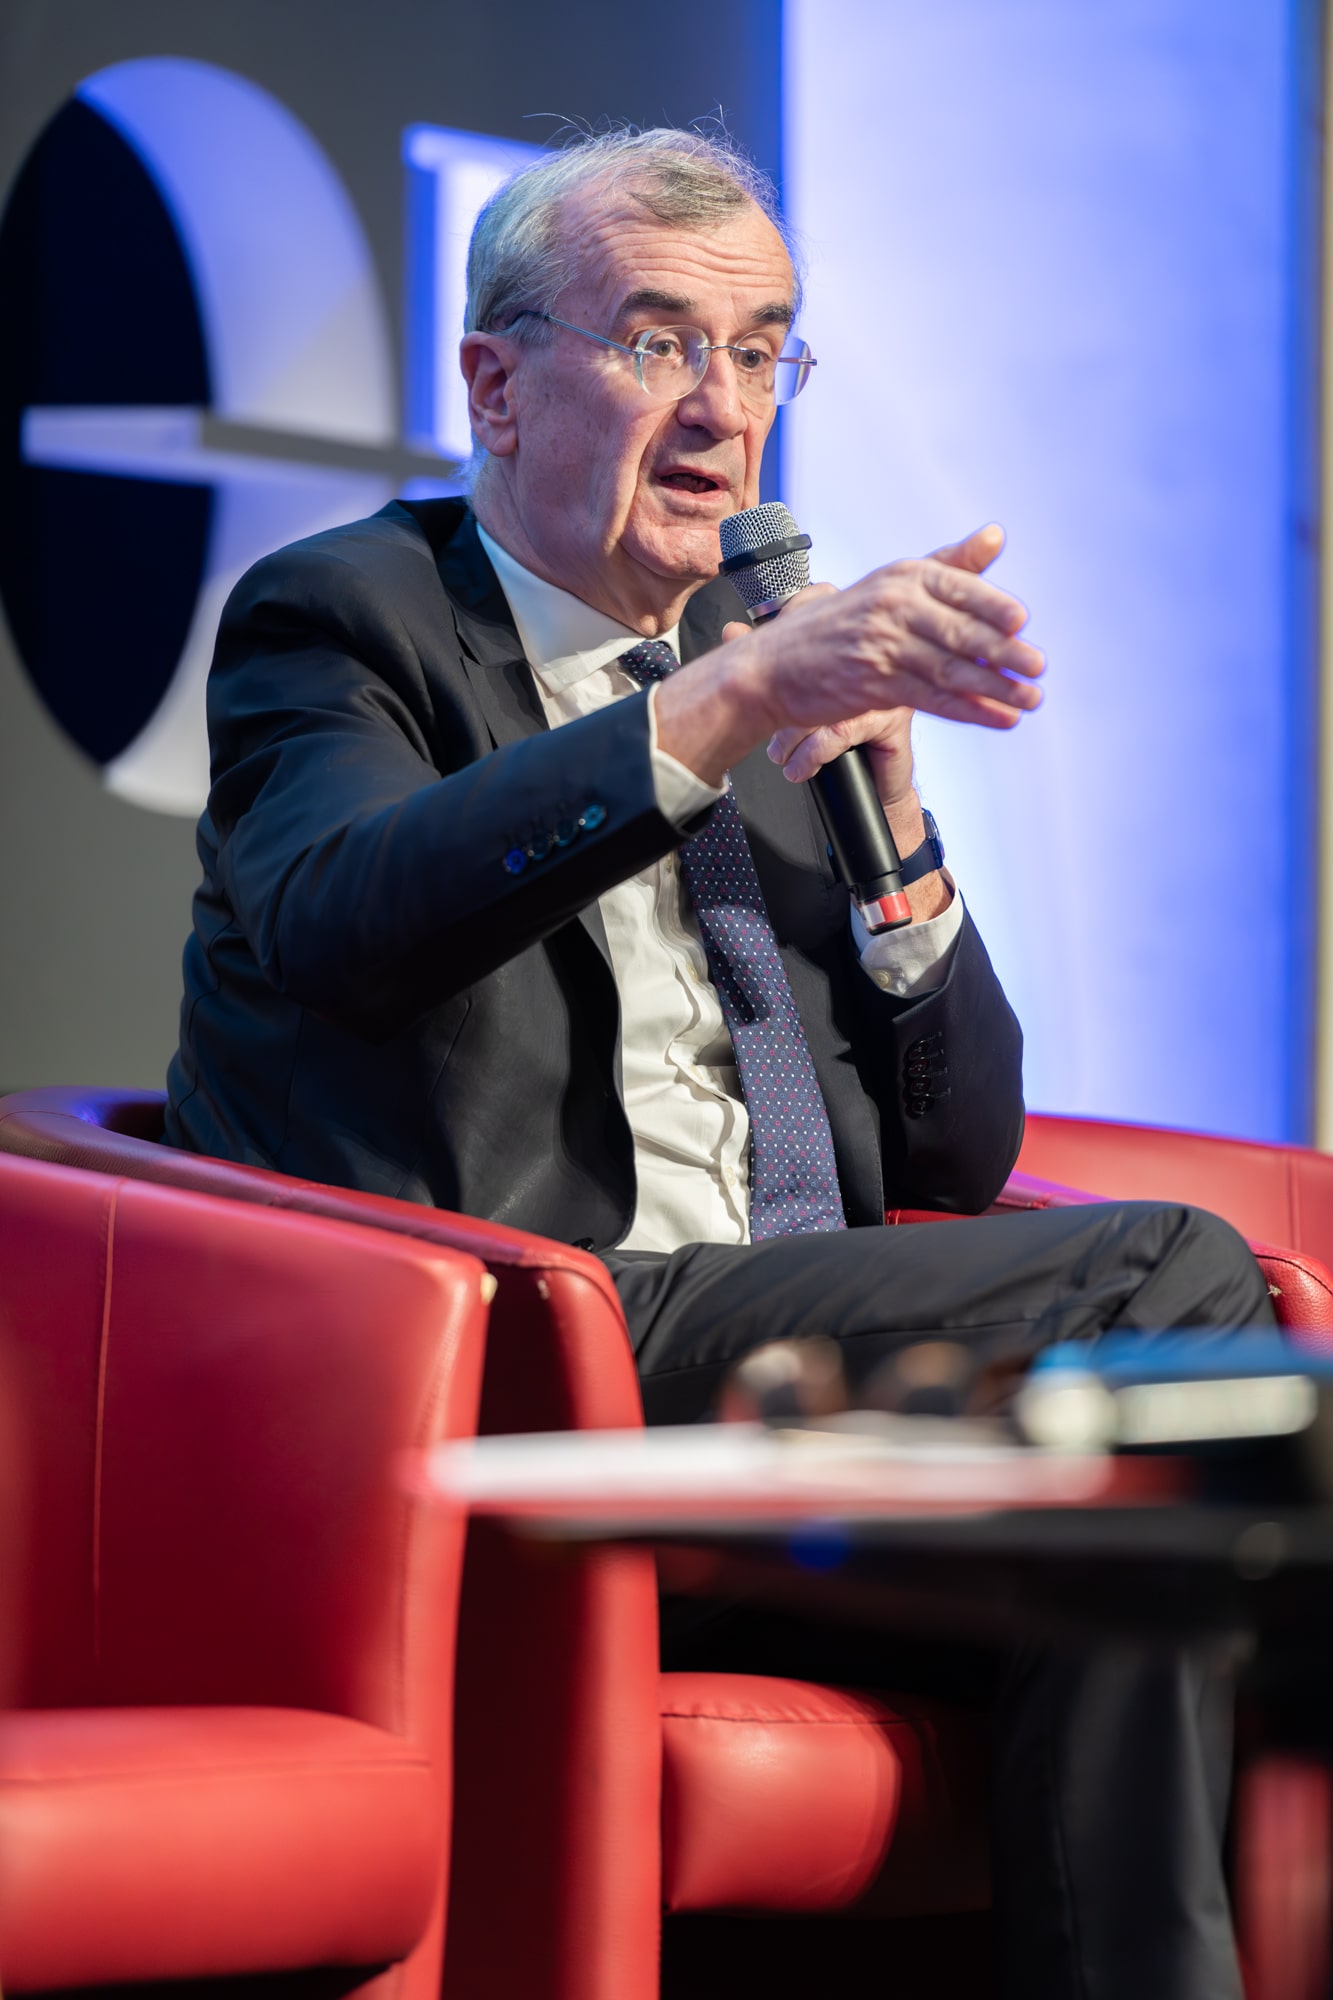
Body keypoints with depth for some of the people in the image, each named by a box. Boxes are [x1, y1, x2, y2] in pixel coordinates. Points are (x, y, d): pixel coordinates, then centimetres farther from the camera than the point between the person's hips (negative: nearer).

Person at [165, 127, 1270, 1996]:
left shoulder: (752, 669, 23)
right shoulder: (341, 618, 4)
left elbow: (955, 1161, 19)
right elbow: (335, 917, -22)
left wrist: (884, 809, 3)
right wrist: (734, 701, -31)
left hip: (776, 1354, 7)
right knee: (1172, 1272, -20)